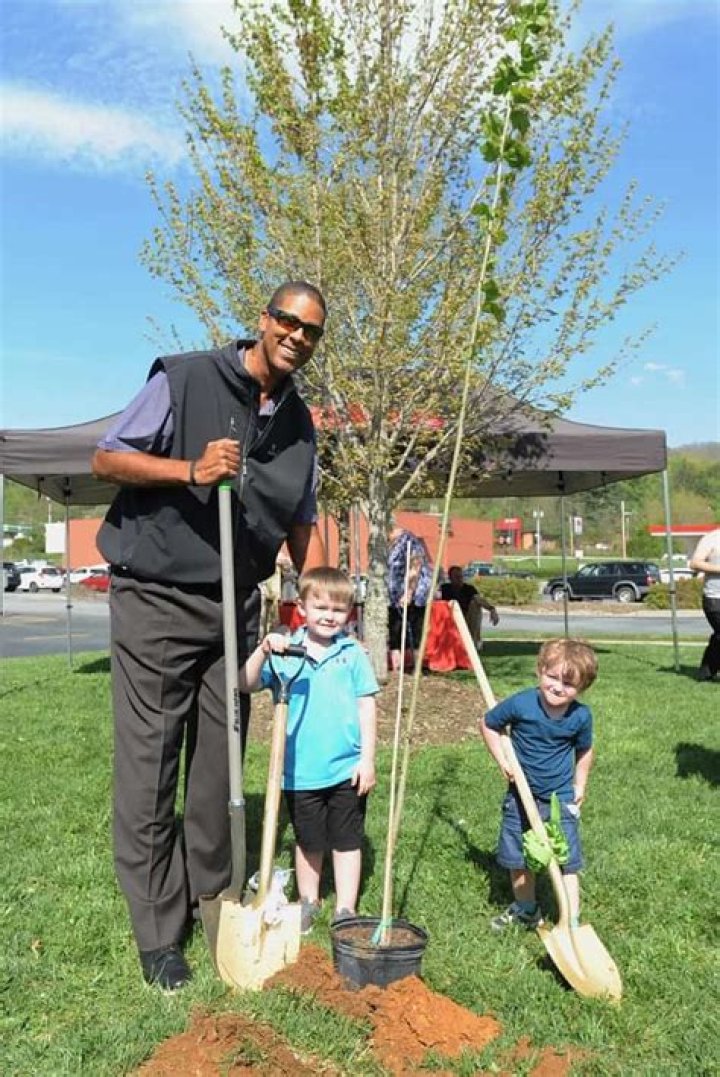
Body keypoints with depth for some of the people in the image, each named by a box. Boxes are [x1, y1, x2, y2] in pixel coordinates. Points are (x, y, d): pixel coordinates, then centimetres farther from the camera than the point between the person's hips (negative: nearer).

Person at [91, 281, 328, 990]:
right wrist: (192, 470, -20)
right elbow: (106, 458, -5)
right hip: (155, 600, -5)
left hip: (235, 610, 5)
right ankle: (159, 934, 13)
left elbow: (303, 522, 17)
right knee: (148, 767, -1)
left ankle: (210, 900, 29)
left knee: (218, 763, 12)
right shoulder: (183, 380, -7)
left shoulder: (299, 424, 10)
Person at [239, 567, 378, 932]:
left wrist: (368, 759, -5)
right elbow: (247, 684, -11)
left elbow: (366, 707, -2)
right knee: (308, 842, 18)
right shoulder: (285, 652, -4)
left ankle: (345, 910, 25)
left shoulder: (353, 653, -4)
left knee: (347, 842, 11)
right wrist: (263, 650, -26)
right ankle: (308, 901, 37)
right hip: (301, 771, 1)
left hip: (347, 769, -1)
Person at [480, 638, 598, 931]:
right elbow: (488, 724, -3)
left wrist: (579, 787, 4)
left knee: (566, 862, -1)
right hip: (521, 796, 1)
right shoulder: (520, 704, -20)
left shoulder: (581, 717, -13)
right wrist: (502, 760, -9)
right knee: (518, 859, 17)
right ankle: (525, 909, 41)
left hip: (561, 799, -1)